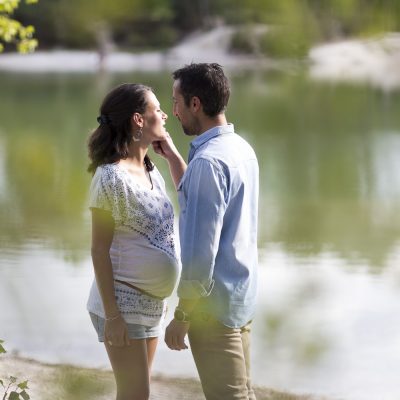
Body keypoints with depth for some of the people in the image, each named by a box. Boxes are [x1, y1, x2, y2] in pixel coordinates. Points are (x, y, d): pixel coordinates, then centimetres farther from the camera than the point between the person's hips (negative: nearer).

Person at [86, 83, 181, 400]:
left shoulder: (152, 171, 8)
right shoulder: (111, 176, -16)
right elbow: (100, 249, -16)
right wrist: (112, 314, -19)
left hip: (152, 301, 8)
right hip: (123, 301, -8)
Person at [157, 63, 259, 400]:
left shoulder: (208, 160, -20)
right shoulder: (242, 149, 8)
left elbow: (200, 248, -23)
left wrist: (182, 314, -16)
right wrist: (172, 156, 19)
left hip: (214, 301, -9)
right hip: (242, 296, 9)